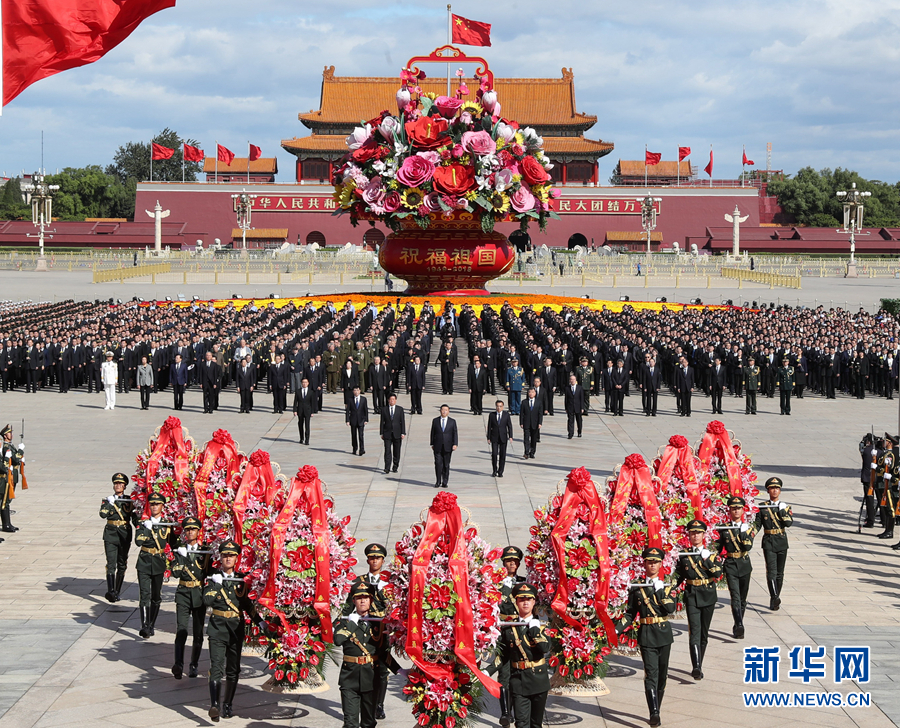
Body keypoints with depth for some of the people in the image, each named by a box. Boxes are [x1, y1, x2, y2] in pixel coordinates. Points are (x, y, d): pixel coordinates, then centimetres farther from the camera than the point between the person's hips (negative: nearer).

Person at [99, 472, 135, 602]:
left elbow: (134, 517, 11)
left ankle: (116, 592, 17)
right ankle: (111, 591, -21)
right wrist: (110, 503, -17)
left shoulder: (129, 500, 7)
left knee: (122, 565, 7)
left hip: (125, 534, 2)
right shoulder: (108, 500, 4)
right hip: (111, 534, -2)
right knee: (111, 564, -12)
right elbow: (103, 514, -12)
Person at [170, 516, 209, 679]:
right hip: (183, 594, -1)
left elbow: (205, 574, -2)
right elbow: (175, 573, -7)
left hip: (199, 595, 1)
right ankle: (178, 664, -22)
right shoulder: (180, 551, 6)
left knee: (198, 633, 4)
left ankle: (193, 665, 15)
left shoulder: (204, 551, 5)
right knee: (181, 631, -14)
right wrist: (182, 557, -16)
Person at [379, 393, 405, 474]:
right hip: (387, 434, -1)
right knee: (387, 451, -8)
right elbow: (382, 422, 5)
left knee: (396, 452, 6)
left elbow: (402, 421, 3)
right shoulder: (384, 410, 4)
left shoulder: (400, 409, 5)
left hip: (397, 434, 1)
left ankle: (395, 467, 16)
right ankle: (387, 468, -12)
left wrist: (403, 433, -4)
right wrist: (381, 433, 1)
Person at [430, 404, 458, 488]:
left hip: (447, 447, 0)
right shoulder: (435, 421, 8)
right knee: (438, 464, -7)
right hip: (438, 447, 0)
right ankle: (438, 482, 0)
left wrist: (455, 444, -7)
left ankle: (444, 482, 9)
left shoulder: (452, 421, 7)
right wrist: (432, 444, 6)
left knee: (446, 465, 3)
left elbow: (455, 434, 4)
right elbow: (432, 433, 10)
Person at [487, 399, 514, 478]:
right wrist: (488, 437, 0)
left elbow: (509, 426, 2)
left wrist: (510, 436, -6)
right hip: (494, 438, 0)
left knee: (502, 455, 1)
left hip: (503, 438, 0)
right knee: (494, 454, -8)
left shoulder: (506, 415, 2)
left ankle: (500, 472, 9)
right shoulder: (492, 415, 2)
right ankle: (494, 471, 8)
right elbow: (489, 427, 4)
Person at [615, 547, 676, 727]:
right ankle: (654, 713, -22)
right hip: (647, 635, -2)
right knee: (651, 673, -14)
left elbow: (670, 608, -9)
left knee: (662, 674, 7)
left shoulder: (666, 587, 7)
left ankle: (657, 710, 19)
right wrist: (617, 629, -5)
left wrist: (660, 590, -13)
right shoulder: (637, 587, 4)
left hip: (664, 634, 3)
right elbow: (630, 614, 7)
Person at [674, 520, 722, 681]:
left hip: (708, 597, 2)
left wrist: (707, 559, -14)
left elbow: (718, 574, -9)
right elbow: (678, 577, 10)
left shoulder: (711, 555, 5)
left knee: (704, 634, 8)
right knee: (694, 632, -16)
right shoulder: (683, 556, 4)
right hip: (692, 597, -2)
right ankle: (696, 667, -26)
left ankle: (698, 667, 20)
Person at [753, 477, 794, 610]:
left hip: (782, 542, 2)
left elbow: (789, 523, -8)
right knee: (771, 571, -16)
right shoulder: (762, 507, 4)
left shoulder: (785, 507, 6)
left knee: (779, 573, 7)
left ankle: (775, 600, 18)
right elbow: (757, 524, 5)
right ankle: (775, 598, -28)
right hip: (768, 542, -2)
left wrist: (782, 510, -12)